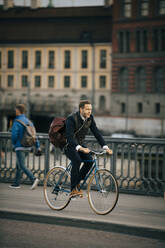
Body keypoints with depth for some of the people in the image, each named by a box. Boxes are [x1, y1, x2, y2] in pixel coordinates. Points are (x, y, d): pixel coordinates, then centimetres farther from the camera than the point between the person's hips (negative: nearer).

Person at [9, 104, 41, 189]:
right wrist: (38, 146, 8)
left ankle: (34, 179, -28)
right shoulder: (28, 121, 10)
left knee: (22, 166, -11)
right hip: (28, 147, 8)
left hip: (20, 147, -8)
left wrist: (14, 144, 1)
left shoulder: (16, 122, -12)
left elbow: (14, 135, -19)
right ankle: (16, 183, 22)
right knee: (18, 165, 18)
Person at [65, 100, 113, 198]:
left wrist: (105, 147, -20)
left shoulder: (90, 118, -7)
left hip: (80, 144, 6)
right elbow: (70, 136, -36)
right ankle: (74, 189, -24)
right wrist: (79, 148, -50)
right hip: (69, 145, -6)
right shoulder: (72, 119, -26)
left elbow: (97, 133, -7)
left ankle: (77, 182, 1)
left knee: (89, 160, -18)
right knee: (77, 161, -31)